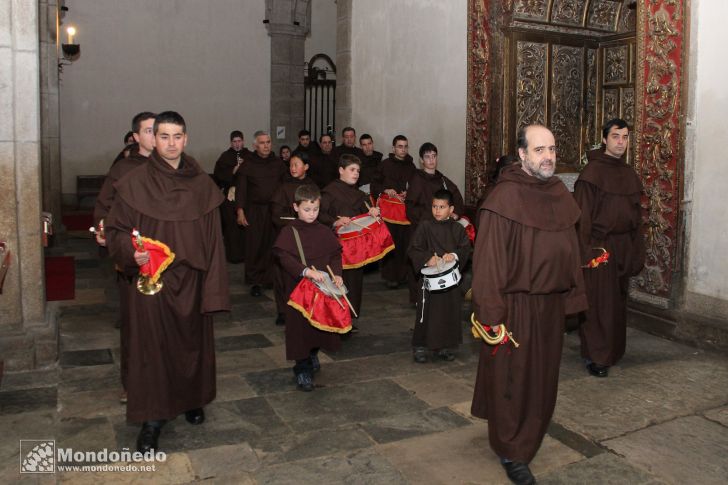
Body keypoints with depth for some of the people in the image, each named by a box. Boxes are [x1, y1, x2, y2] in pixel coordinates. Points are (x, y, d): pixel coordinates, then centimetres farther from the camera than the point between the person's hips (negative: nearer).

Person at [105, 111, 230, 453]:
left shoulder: (202, 184, 2)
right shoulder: (135, 183, -4)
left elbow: (213, 238, 2)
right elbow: (116, 229, 0)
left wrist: (213, 288, -3)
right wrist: (131, 252, -21)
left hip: (192, 281, 3)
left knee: (192, 342, 14)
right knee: (152, 345, 2)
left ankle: (192, 400, 36)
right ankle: (152, 419, 16)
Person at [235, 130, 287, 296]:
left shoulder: (277, 163, 10)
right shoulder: (248, 164, 1)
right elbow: (241, 188, -1)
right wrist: (240, 211, -8)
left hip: (275, 209, 2)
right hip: (254, 210, -2)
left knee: (272, 244, 0)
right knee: (254, 245, -2)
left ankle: (269, 277, 14)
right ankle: (254, 281, 7)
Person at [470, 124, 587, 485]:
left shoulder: (560, 194, 5)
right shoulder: (504, 198, -17)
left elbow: (569, 249, 10)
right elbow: (488, 259, -19)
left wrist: (572, 294, 8)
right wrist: (492, 313, -20)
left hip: (550, 305, 7)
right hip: (516, 306, -7)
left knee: (542, 376, 20)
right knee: (512, 378, 7)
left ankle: (528, 436, 43)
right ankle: (512, 451, 25)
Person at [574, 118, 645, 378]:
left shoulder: (629, 174, 11)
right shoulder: (592, 171, -10)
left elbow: (636, 214, 15)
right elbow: (583, 213, -13)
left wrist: (637, 250, 11)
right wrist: (585, 250, -17)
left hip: (623, 246, 7)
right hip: (599, 246, -7)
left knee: (618, 300, 14)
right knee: (598, 302, -1)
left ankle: (613, 350, 28)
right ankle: (595, 356, 10)